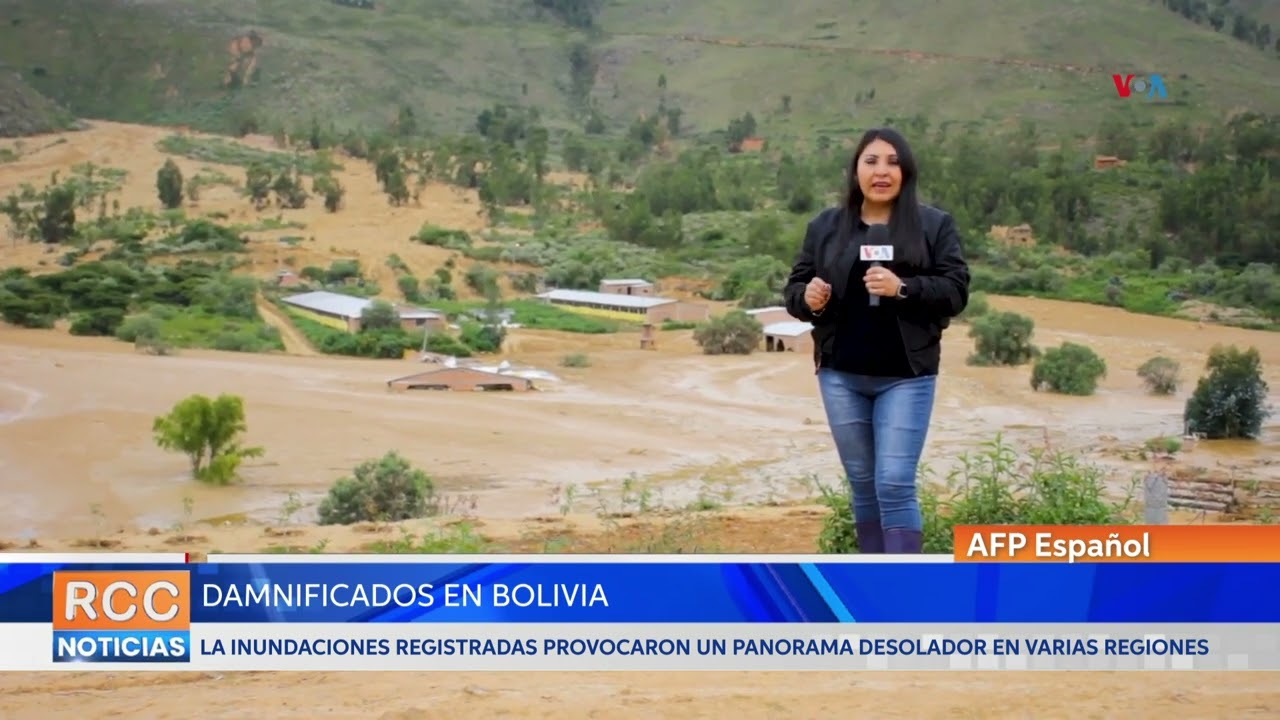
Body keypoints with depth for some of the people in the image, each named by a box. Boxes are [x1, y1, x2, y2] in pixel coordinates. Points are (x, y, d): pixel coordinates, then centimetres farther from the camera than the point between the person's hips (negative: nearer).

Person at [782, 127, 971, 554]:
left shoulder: (934, 225, 1)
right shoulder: (825, 226, 7)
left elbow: (956, 291, -5)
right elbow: (793, 287, 10)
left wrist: (903, 289, -21)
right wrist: (807, 299, -14)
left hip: (906, 377, -3)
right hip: (841, 376, 3)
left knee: (895, 485, -9)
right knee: (862, 484, 11)